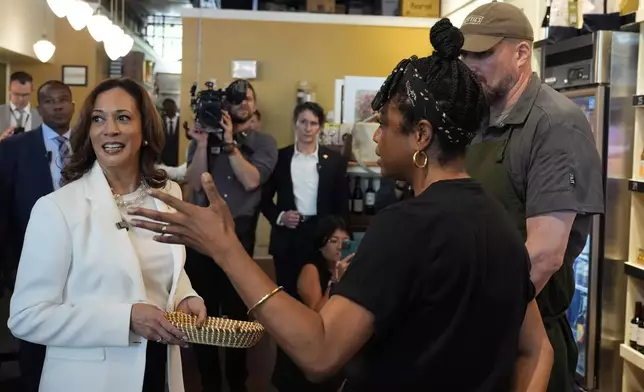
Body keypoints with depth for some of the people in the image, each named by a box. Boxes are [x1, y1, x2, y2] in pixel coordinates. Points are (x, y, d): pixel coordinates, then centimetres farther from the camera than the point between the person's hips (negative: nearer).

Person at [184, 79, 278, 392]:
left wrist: (230, 143, -15)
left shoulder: (264, 143, 3)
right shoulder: (205, 136, 7)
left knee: (237, 309, 10)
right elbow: (195, 183, -4)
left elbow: (251, 181, -12)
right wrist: (202, 144, -13)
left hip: (239, 233, -1)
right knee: (203, 307, 7)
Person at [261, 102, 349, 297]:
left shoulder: (334, 159, 4)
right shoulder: (280, 156, 4)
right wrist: (279, 217, -8)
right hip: (287, 236, 0)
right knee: (287, 293, 6)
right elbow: (265, 197, 9)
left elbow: (341, 203, 5)